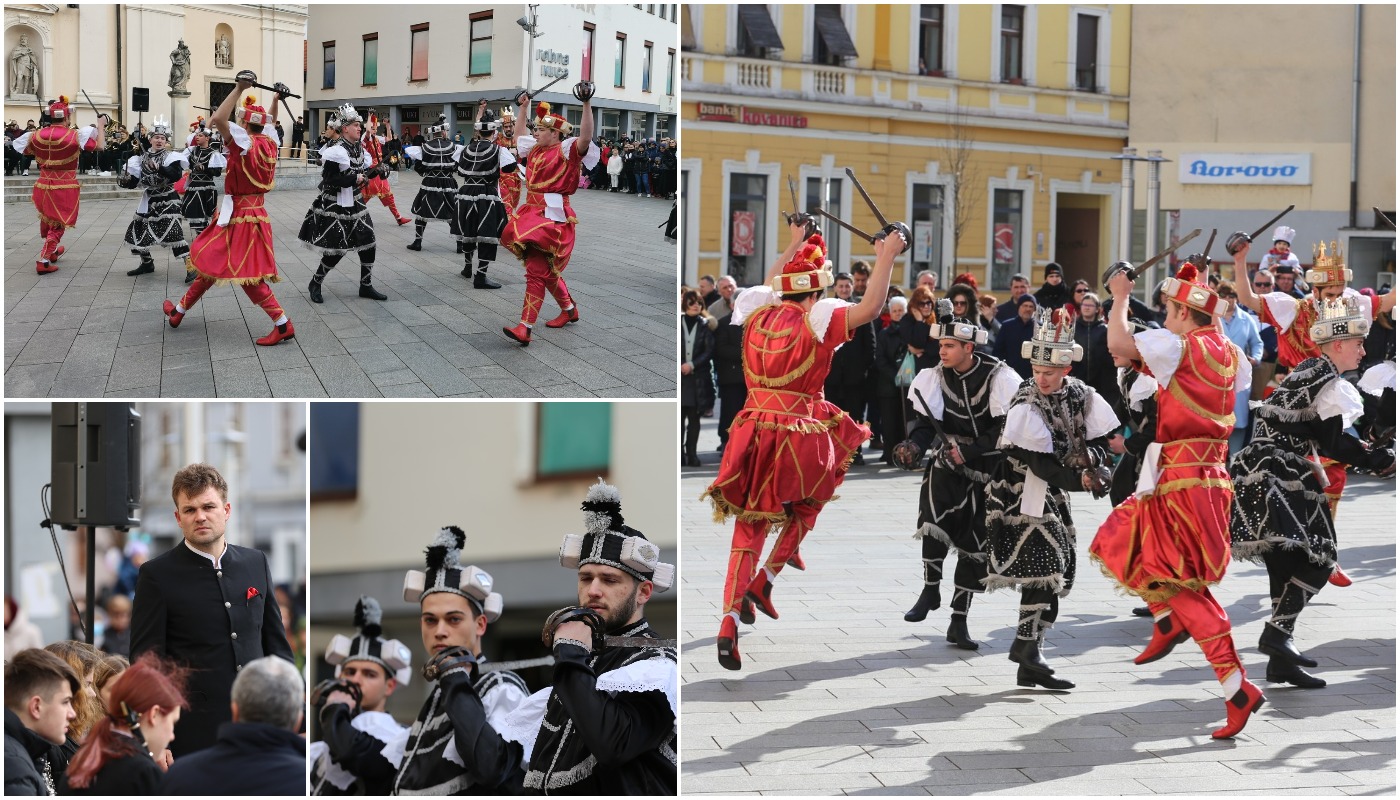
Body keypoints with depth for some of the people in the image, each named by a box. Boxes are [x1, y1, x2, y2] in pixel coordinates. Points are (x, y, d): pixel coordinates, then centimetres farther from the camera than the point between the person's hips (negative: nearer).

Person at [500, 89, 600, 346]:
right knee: (545, 269, 18)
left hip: (552, 216, -9)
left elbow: (585, 138, -27)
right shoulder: (535, 149, 14)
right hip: (532, 212, 9)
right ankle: (569, 310, 37)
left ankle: (525, 328, -19)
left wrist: (587, 104, -34)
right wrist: (524, 107, 34)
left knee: (537, 270, -14)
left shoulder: (566, 150, -8)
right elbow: (518, 137, 35)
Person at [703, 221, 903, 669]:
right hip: (800, 435, -4)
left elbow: (770, 287, 31)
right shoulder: (817, 318, -7)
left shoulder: (757, 313, 8)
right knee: (805, 506, 26)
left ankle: (730, 619, -3)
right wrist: (886, 257, -6)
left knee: (748, 527, 10)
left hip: (753, 428, 4)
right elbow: (871, 308, -14)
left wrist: (793, 245, 41)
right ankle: (765, 580, 13)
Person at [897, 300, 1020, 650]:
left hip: (987, 471, -1)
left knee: (976, 545, 2)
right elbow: (924, 421, -3)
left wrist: (968, 452, -23)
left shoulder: (999, 378, -14)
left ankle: (959, 621, 13)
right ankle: (930, 590, -8)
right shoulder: (935, 377, -2)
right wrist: (914, 447, -23)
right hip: (948, 464, 1)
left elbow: (1005, 431, -15)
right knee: (934, 517, -27)